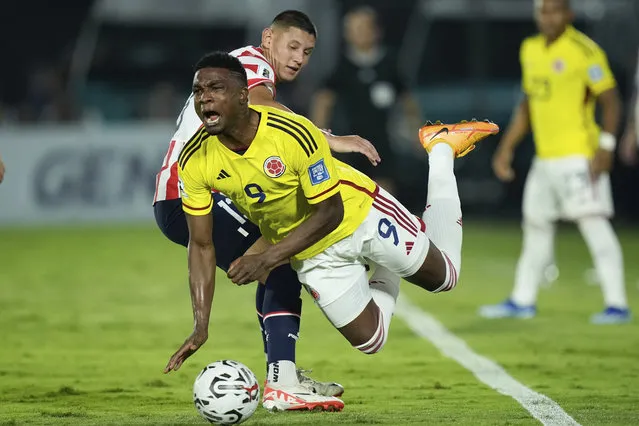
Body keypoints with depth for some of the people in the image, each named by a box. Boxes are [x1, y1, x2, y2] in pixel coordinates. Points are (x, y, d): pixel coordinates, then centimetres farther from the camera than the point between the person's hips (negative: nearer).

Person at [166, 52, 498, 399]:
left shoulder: (294, 133, -36)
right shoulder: (194, 162, -22)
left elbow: (330, 212, -27)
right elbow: (201, 246, -13)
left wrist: (268, 258, -36)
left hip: (358, 214, -4)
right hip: (312, 256, 4)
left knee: (444, 276, 17)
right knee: (370, 341, 10)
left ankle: (442, 149, 32)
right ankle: (386, 277, 42)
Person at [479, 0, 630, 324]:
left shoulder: (583, 51, -11)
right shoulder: (530, 49, 13)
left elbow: (610, 101, -12)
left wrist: (606, 146, -21)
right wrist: (507, 147, 21)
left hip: (578, 156, -8)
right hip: (545, 158, 8)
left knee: (593, 223, -14)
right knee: (536, 225, 16)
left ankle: (617, 304, -15)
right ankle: (522, 301, 30)